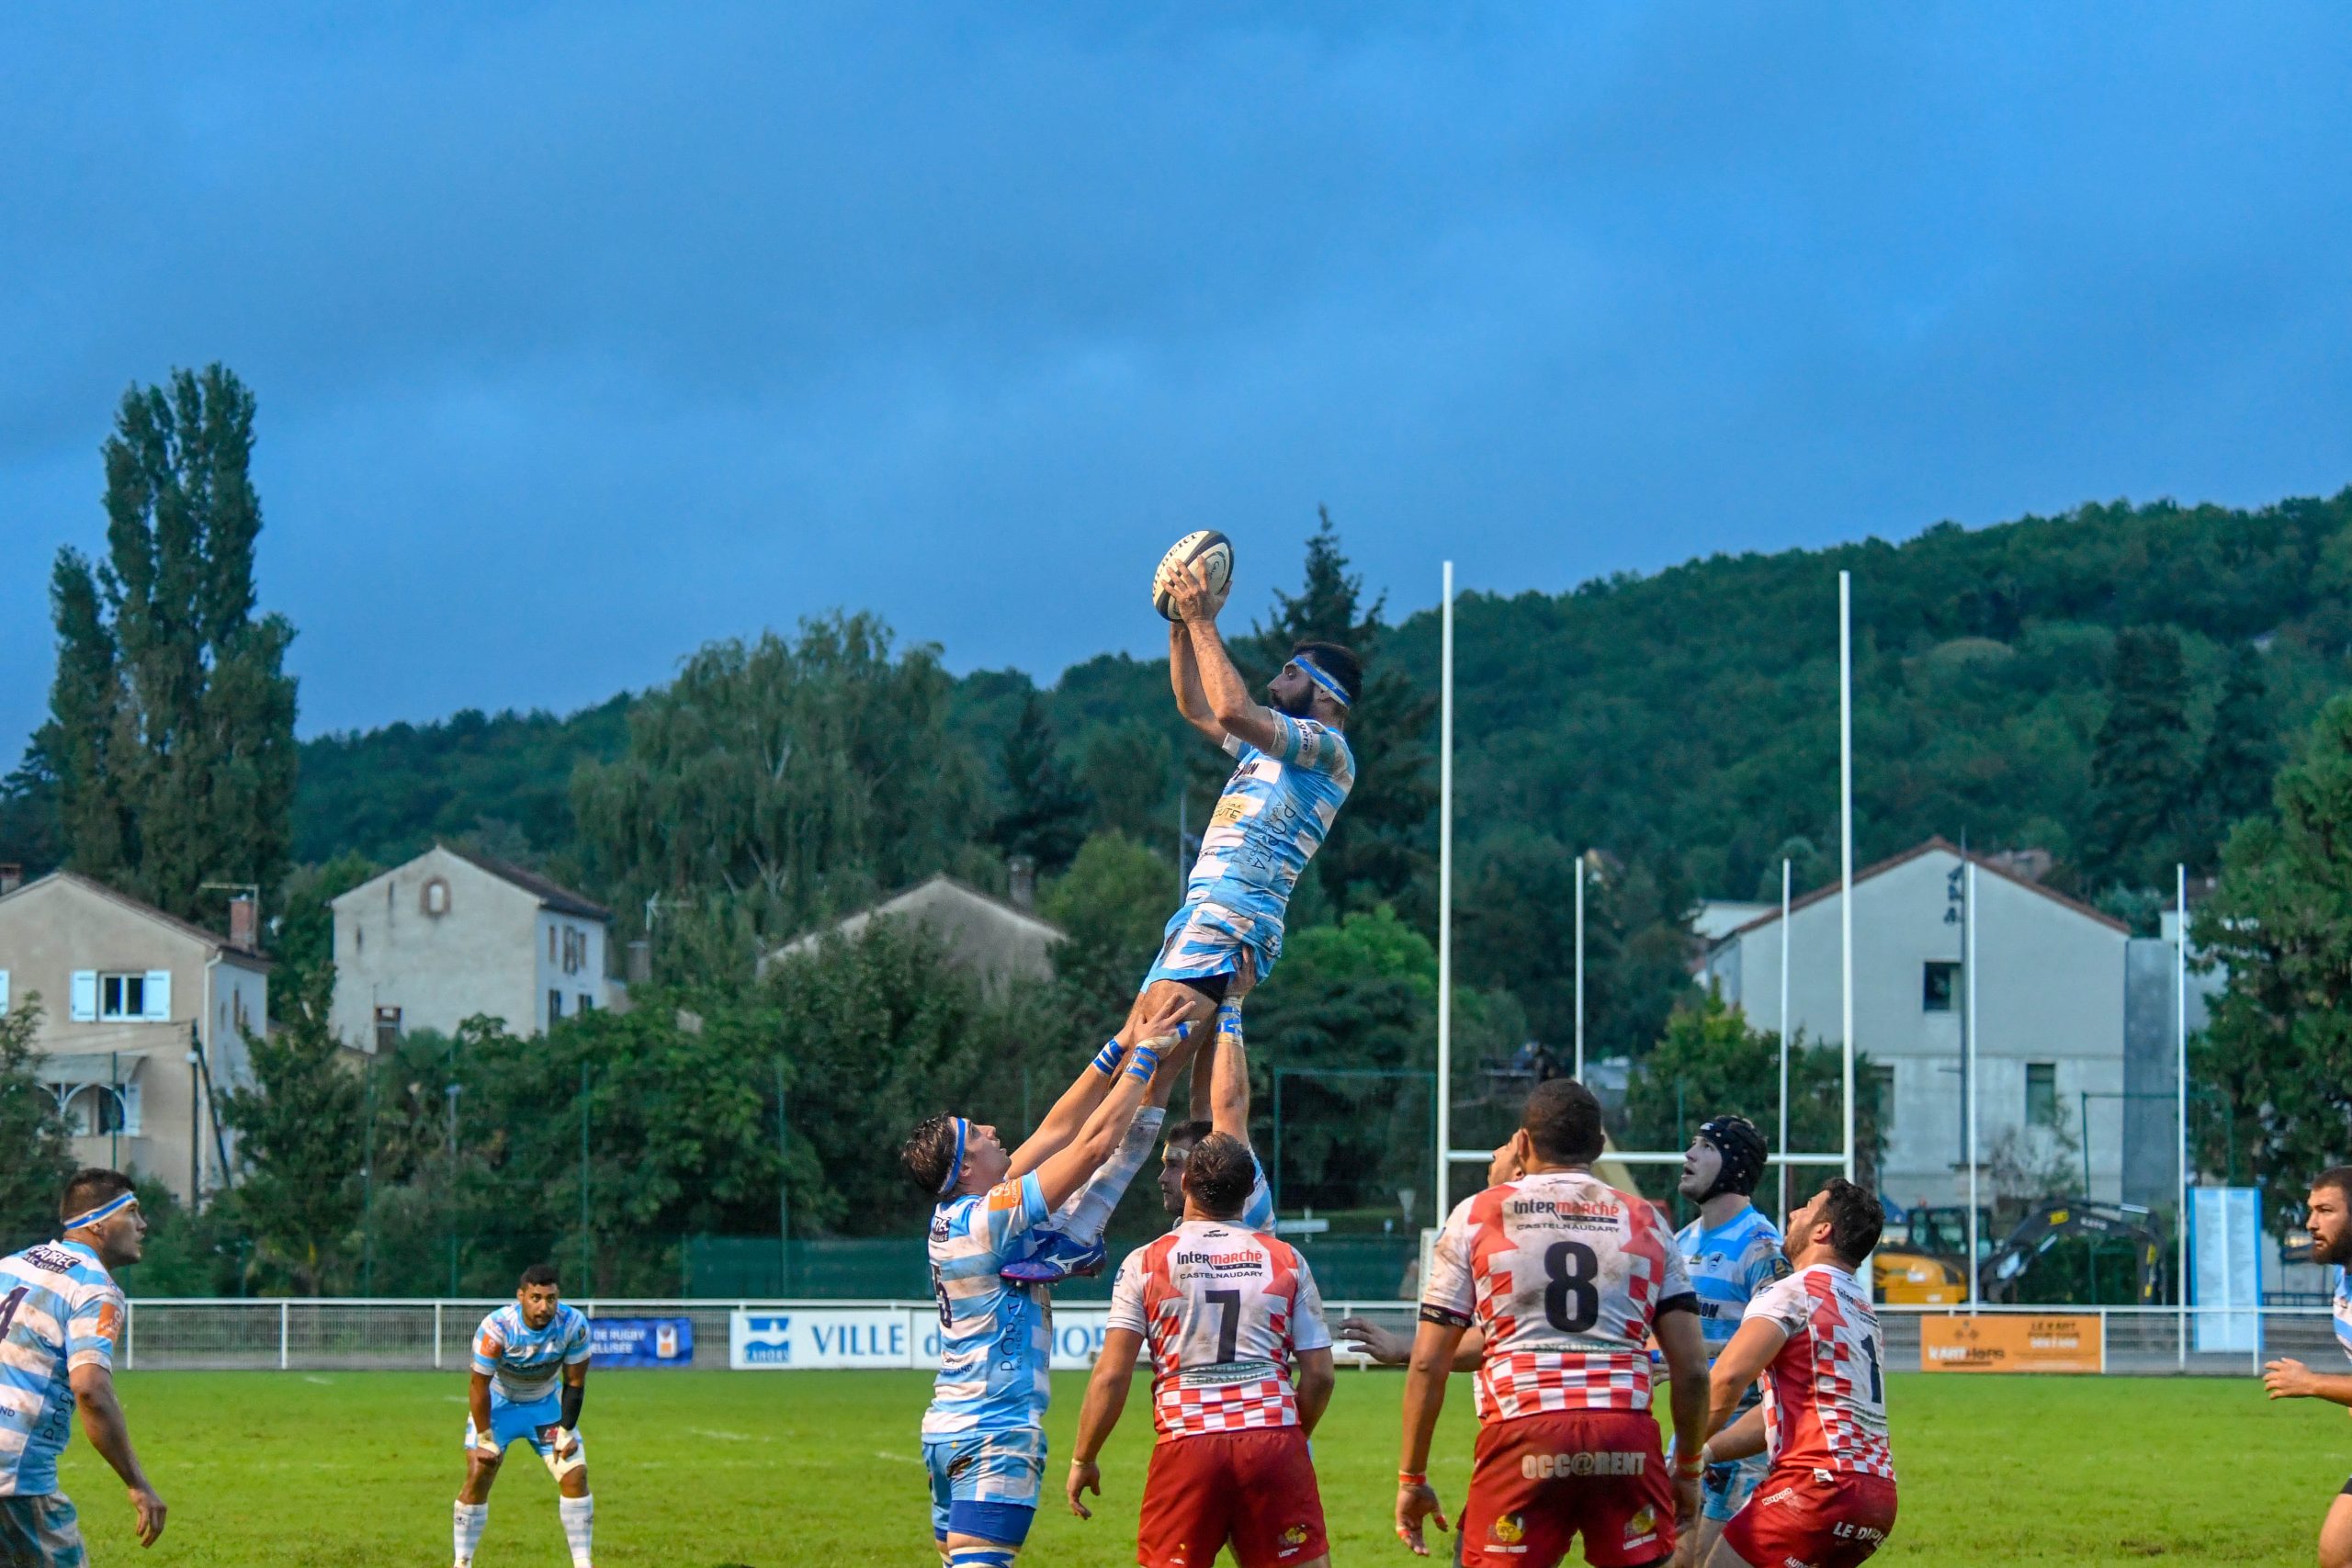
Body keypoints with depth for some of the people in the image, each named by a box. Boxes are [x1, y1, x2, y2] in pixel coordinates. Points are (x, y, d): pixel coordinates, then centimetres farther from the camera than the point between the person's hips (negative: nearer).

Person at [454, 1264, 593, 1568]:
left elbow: (575, 1382, -12)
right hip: (499, 1403, -2)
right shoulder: (496, 1327, -33)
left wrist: (566, 1432, -11)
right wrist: (485, 1439, -19)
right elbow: (479, 1384, -22)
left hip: (546, 1404, 2)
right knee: (478, 1477, -11)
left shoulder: (574, 1324, -25)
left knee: (576, 1475, -9)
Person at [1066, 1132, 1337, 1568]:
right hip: (1273, 1437, 1)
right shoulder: (1285, 1259, 9)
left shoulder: (1146, 1263, 4)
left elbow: (1111, 1376, -1)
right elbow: (1319, 1375, 7)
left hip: (1186, 1444, -1)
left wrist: (1083, 1459, 9)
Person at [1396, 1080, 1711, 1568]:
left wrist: (1411, 1477, 13)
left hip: (1523, 1435, -2)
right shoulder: (1645, 1221, 15)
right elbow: (1691, 1368, 10)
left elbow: (1428, 1363, 6)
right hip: (1627, 1438, 2)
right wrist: (1688, 1471, 22)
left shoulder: (1476, 1216, 10)